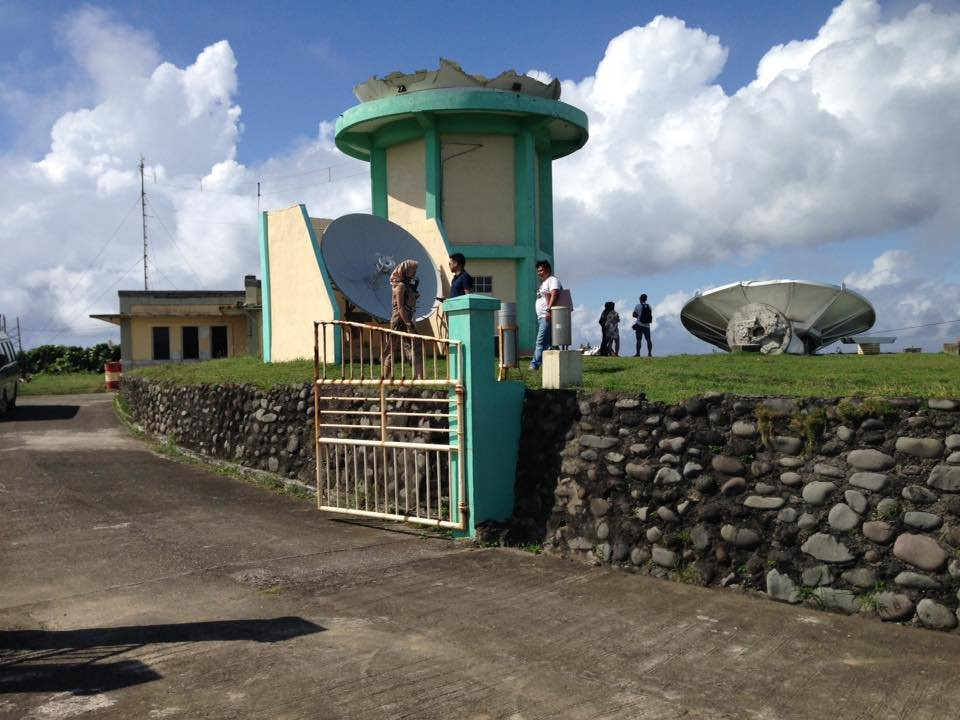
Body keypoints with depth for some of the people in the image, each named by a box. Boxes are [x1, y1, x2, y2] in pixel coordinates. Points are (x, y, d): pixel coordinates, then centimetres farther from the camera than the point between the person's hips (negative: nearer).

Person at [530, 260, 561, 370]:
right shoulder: (543, 283, 25)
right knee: (548, 342, 9)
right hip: (541, 317, 10)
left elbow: (554, 295, -19)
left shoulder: (552, 280, -4)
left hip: (548, 317, -10)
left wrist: (549, 309, -26)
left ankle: (534, 365, -14)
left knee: (541, 341, -13)